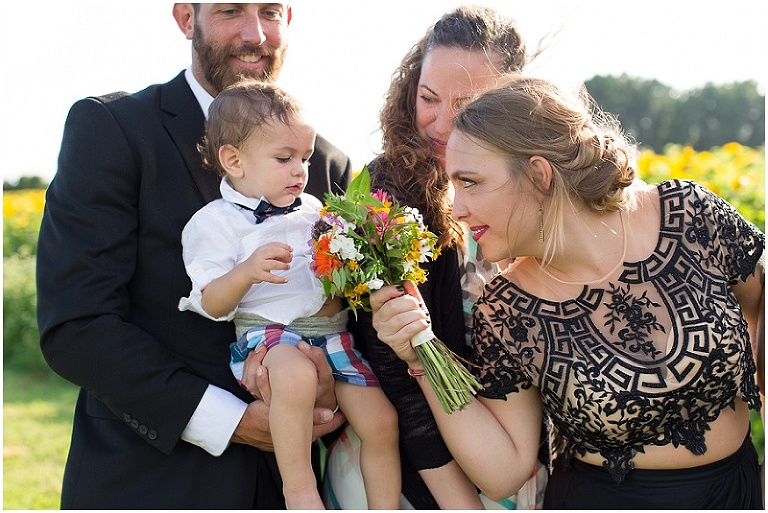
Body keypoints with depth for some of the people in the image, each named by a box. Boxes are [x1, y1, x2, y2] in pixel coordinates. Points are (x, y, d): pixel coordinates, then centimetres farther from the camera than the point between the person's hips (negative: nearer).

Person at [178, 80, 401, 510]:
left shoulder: (313, 211, 18)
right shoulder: (215, 222, 1)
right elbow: (212, 306, -6)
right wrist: (246, 272, -25)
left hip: (330, 328, 6)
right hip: (267, 331, -6)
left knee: (381, 422, -6)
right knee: (296, 374, -39)